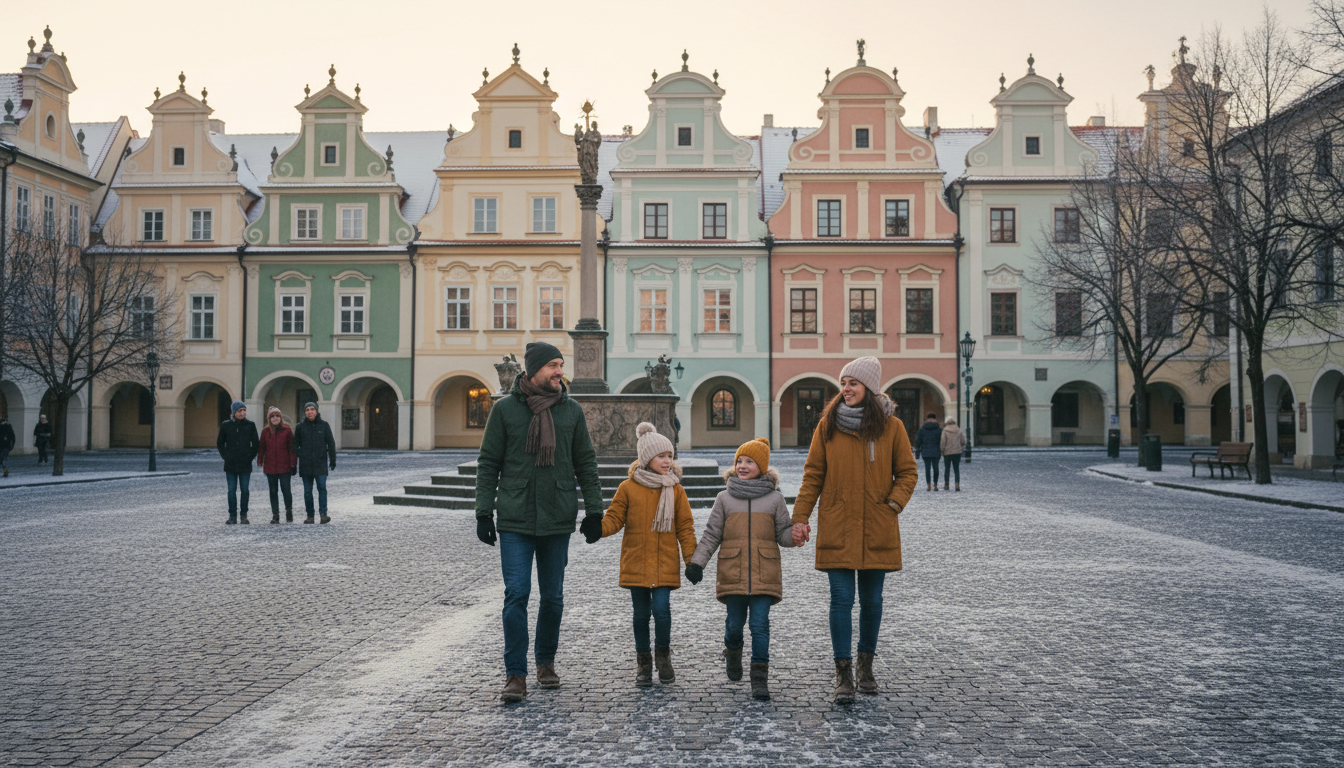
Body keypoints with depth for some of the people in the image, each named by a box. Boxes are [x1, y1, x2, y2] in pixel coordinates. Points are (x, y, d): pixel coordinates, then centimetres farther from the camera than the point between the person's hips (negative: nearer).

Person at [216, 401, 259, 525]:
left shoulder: (250, 425, 2)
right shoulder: (225, 426, 3)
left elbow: (255, 444, 7)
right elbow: (220, 443, 12)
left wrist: (251, 456, -1)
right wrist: (225, 456, 3)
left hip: (245, 465, 0)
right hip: (230, 465, 0)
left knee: (244, 490, 3)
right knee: (231, 490, 2)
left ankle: (243, 515, 13)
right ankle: (232, 516, 9)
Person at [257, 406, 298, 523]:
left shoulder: (287, 430, -1)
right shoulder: (265, 431, 5)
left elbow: (292, 448, 0)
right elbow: (262, 448, 9)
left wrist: (293, 464, -4)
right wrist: (260, 461, 2)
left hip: (284, 466, -3)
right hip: (270, 466, 3)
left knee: (286, 490, -2)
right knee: (273, 491, 8)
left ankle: (289, 511, 20)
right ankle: (275, 515, 15)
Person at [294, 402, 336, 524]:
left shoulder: (324, 425, 5)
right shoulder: (300, 427, 6)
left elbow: (331, 443, 8)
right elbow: (295, 444, 12)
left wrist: (332, 460, 7)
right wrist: (297, 455, 2)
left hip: (321, 463, -1)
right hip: (305, 464, 2)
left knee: (322, 487, -12)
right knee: (307, 491, 5)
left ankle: (323, 513, -12)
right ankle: (310, 515, 11)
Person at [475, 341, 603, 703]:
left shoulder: (571, 410, 5)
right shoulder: (505, 409, -1)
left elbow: (586, 463, 9)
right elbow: (488, 463, 3)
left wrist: (594, 510, 4)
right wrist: (484, 511, -3)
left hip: (558, 520, 2)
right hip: (515, 521, -2)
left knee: (553, 597, 10)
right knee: (516, 595, -6)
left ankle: (546, 662, 29)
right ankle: (516, 675, 2)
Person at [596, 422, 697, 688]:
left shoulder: (676, 490, 3)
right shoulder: (628, 488, -1)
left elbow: (685, 527, 6)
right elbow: (614, 518, 1)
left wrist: (692, 560, 0)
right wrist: (598, 527, -21)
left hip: (665, 564, 0)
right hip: (636, 563, 0)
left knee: (661, 608, -11)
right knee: (641, 613, 6)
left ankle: (663, 655, 14)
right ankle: (643, 661, 24)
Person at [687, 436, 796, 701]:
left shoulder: (774, 498, 8)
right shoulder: (725, 498, 9)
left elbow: (783, 534, 8)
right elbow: (711, 534, 9)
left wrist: (796, 533, -14)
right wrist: (697, 562, 0)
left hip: (764, 573, -1)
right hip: (733, 572, 1)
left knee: (760, 624, -6)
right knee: (735, 622, 6)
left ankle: (760, 678, 1)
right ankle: (733, 651, 38)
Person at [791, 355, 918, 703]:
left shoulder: (891, 426, 1)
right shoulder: (828, 425, 1)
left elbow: (908, 472, 8)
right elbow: (813, 475, 4)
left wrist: (894, 503, -8)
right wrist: (800, 517, -2)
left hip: (877, 530, 1)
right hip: (837, 529, -1)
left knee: (872, 600, 11)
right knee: (842, 600, -5)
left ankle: (866, 666, 28)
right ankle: (843, 674, 2)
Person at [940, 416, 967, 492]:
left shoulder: (945, 431, -8)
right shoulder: (959, 430, 0)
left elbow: (942, 442, -10)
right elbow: (963, 441, 4)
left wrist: (942, 451, 3)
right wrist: (962, 447, 23)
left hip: (947, 452, -2)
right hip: (957, 452, 2)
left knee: (947, 469, 11)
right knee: (956, 469, 3)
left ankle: (946, 485, 16)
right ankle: (957, 484, -9)